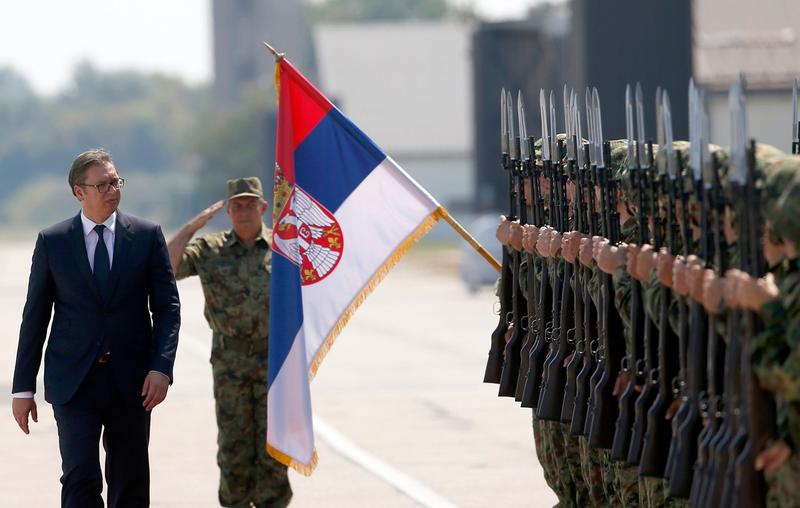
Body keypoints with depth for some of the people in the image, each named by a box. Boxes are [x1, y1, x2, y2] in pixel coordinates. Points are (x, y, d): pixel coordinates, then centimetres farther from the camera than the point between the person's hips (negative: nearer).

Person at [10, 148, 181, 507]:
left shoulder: (147, 236, 3)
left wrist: (161, 368, -11)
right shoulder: (52, 241, 2)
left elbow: (167, 306, 3)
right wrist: (23, 388, 3)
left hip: (131, 382, 1)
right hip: (74, 382, -1)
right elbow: (35, 317, 5)